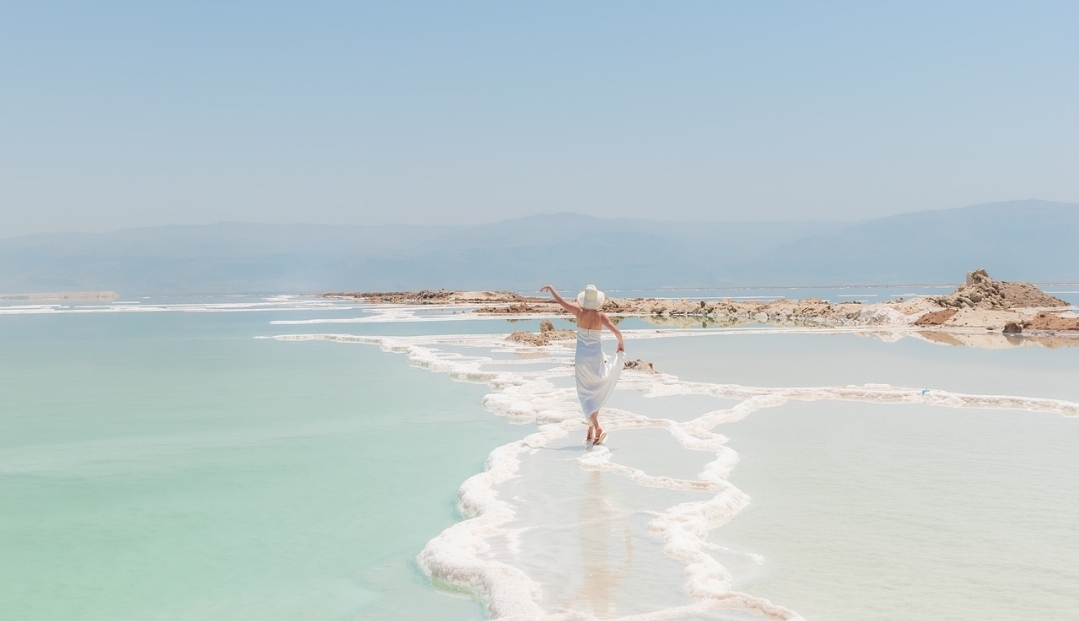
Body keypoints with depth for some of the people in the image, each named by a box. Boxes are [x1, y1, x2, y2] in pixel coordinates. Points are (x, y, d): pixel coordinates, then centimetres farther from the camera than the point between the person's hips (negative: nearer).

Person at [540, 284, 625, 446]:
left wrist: (550, 288, 17)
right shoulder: (601, 316, -8)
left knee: (586, 394, 1)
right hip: (596, 356, 0)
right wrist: (621, 344, 7)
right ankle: (591, 432, 13)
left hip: (582, 357, 0)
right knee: (596, 393, 14)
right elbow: (617, 332, -14)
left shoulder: (579, 312, -7)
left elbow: (560, 300, -1)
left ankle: (597, 428, -18)